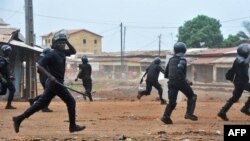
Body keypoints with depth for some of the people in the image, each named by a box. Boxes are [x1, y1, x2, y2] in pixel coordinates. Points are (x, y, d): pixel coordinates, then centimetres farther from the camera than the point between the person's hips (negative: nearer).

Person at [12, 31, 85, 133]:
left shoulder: (62, 53, 11)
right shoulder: (52, 54, -15)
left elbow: (73, 51, 25)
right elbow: (39, 65, -19)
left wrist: (67, 42, 8)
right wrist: (50, 76, -25)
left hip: (53, 83, 9)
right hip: (55, 83, -9)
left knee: (42, 103, 9)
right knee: (70, 101, -1)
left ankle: (19, 119, 10)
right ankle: (72, 126, 7)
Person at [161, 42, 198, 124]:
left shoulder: (171, 60, 15)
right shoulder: (182, 59, -5)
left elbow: (166, 74, 18)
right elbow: (179, 70, -22)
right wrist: (186, 81, -17)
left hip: (171, 82, 5)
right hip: (180, 81, -5)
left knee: (172, 101, 5)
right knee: (191, 96, 14)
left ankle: (166, 116, -14)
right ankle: (189, 113, 2)